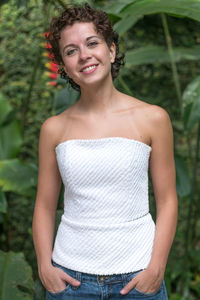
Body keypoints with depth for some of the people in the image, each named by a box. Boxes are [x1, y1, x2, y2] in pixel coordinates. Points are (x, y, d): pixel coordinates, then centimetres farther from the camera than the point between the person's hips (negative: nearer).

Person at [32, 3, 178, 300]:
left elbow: (167, 200, -2)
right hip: (70, 276, 2)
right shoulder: (54, 129, 1)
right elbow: (45, 205, 7)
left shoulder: (152, 119, -4)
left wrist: (156, 269, -9)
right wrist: (45, 266, -3)